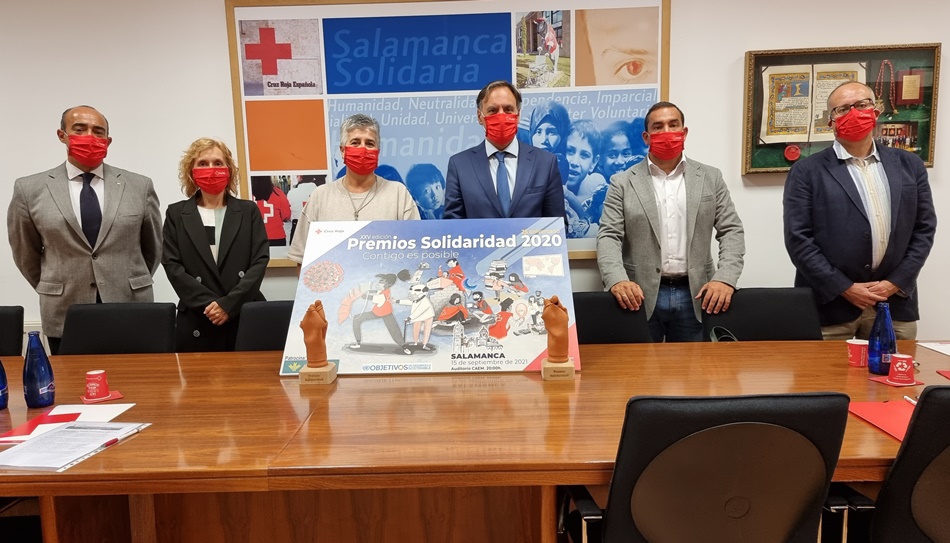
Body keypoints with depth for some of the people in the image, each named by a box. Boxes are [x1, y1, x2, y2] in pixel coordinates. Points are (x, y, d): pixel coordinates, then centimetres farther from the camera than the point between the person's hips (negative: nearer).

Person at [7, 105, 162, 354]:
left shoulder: (139, 186, 1)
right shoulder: (30, 189, 1)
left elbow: (152, 246, 11)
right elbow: (25, 252, 12)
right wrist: (55, 292, 16)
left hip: (131, 311, 0)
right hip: (64, 316, 0)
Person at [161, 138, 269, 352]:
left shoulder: (248, 210, 9)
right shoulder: (176, 213, 10)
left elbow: (260, 261, 0)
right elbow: (172, 265, 1)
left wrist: (229, 303, -11)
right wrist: (209, 303, -11)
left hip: (246, 318, 0)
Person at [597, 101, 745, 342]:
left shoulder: (710, 178, 9)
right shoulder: (623, 183, 3)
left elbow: (731, 231, 5)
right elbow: (609, 237, -4)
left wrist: (725, 278, -11)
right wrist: (617, 280, -21)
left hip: (694, 295, 2)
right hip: (641, 296, -1)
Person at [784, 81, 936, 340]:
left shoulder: (909, 165, 10)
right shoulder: (807, 171, -3)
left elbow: (925, 228, 9)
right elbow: (798, 238, -8)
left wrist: (895, 282, -2)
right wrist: (844, 288, -11)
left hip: (895, 302, 4)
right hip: (830, 303, -3)